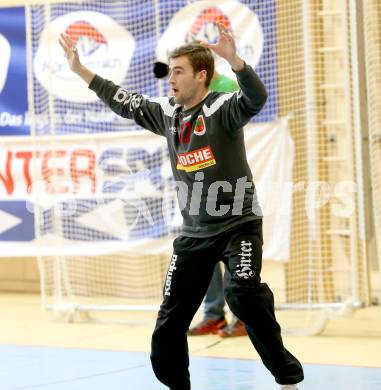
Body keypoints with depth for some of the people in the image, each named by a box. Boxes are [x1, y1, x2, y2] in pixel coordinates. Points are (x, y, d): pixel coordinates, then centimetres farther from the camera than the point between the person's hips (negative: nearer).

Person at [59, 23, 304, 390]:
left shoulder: (223, 108, -13)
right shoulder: (166, 112, 5)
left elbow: (256, 98, -33)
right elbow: (124, 102, 17)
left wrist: (234, 59, -51)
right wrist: (80, 69, 16)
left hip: (239, 224, -7)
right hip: (194, 233, 7)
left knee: (244, 294, -25)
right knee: (170, 317, 6)